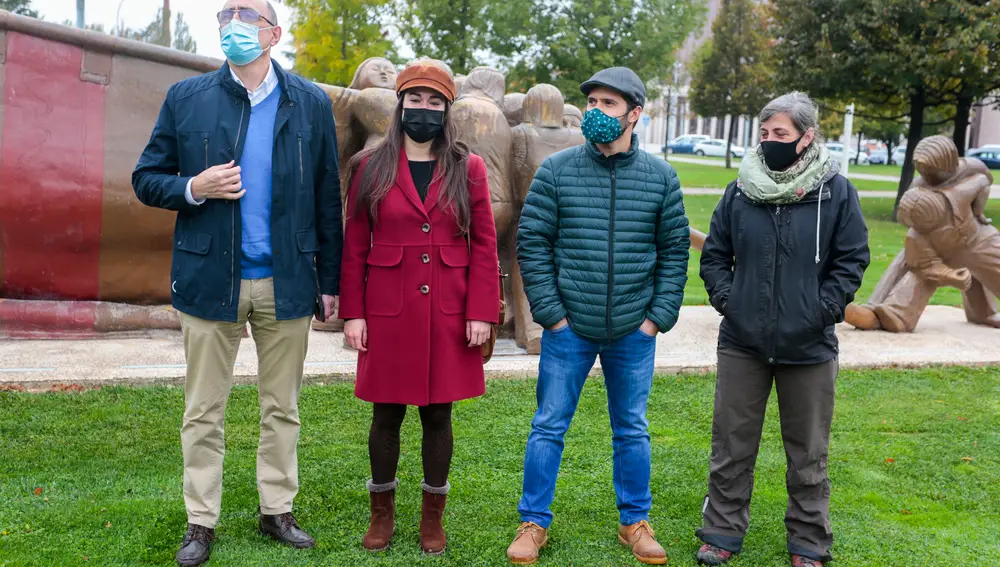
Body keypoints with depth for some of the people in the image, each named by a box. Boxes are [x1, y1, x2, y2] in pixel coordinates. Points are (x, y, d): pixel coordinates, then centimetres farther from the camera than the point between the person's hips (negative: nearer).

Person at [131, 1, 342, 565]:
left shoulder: (311, 103, 4)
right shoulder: (186, 97, 3)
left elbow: (328, 197, 5)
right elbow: (147, 179, 7)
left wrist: (330, 280, 3)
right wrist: (193, 188, -14)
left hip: (287, 281, 1)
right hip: (210, 279, 0)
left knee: (283, 408, 11)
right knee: (204, 412, 7)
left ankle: (278, 511, 26)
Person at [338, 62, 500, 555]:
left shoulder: (468, 168, 3)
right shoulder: (371, 168, 3)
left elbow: (484, 245, 1)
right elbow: (354, 247, 3)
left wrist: (481, 312, -6)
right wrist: (353, 313, -2)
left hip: (448, 316, 0)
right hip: (388, 313, 0)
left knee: (438, 415, 9)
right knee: (386, 416, 9)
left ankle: (433, 517, 25)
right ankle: (382, 514, 27)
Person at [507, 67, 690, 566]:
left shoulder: (660, 177, 1)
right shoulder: (556, 170, -4)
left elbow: (674, 251, 5)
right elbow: (532, 243, -3)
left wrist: (659, 316, -2)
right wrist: (550, 312, -8)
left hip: (634, 334, 1)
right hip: (568, 328, -1)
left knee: (632, 431, 14)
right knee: (548, 427, 6)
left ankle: (635, 522, 30)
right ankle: (534, 523, 22)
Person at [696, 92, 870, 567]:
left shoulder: (836, 192, -4)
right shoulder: (741, 190, 2)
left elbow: (852, 259, 0)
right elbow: (714, 254, 10)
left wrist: (822, 310, -9)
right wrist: (725, 298, -3)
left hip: (808, 347, -2)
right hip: (742, 343, 2)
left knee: (808, 452, 11)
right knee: (731, 443, 10)